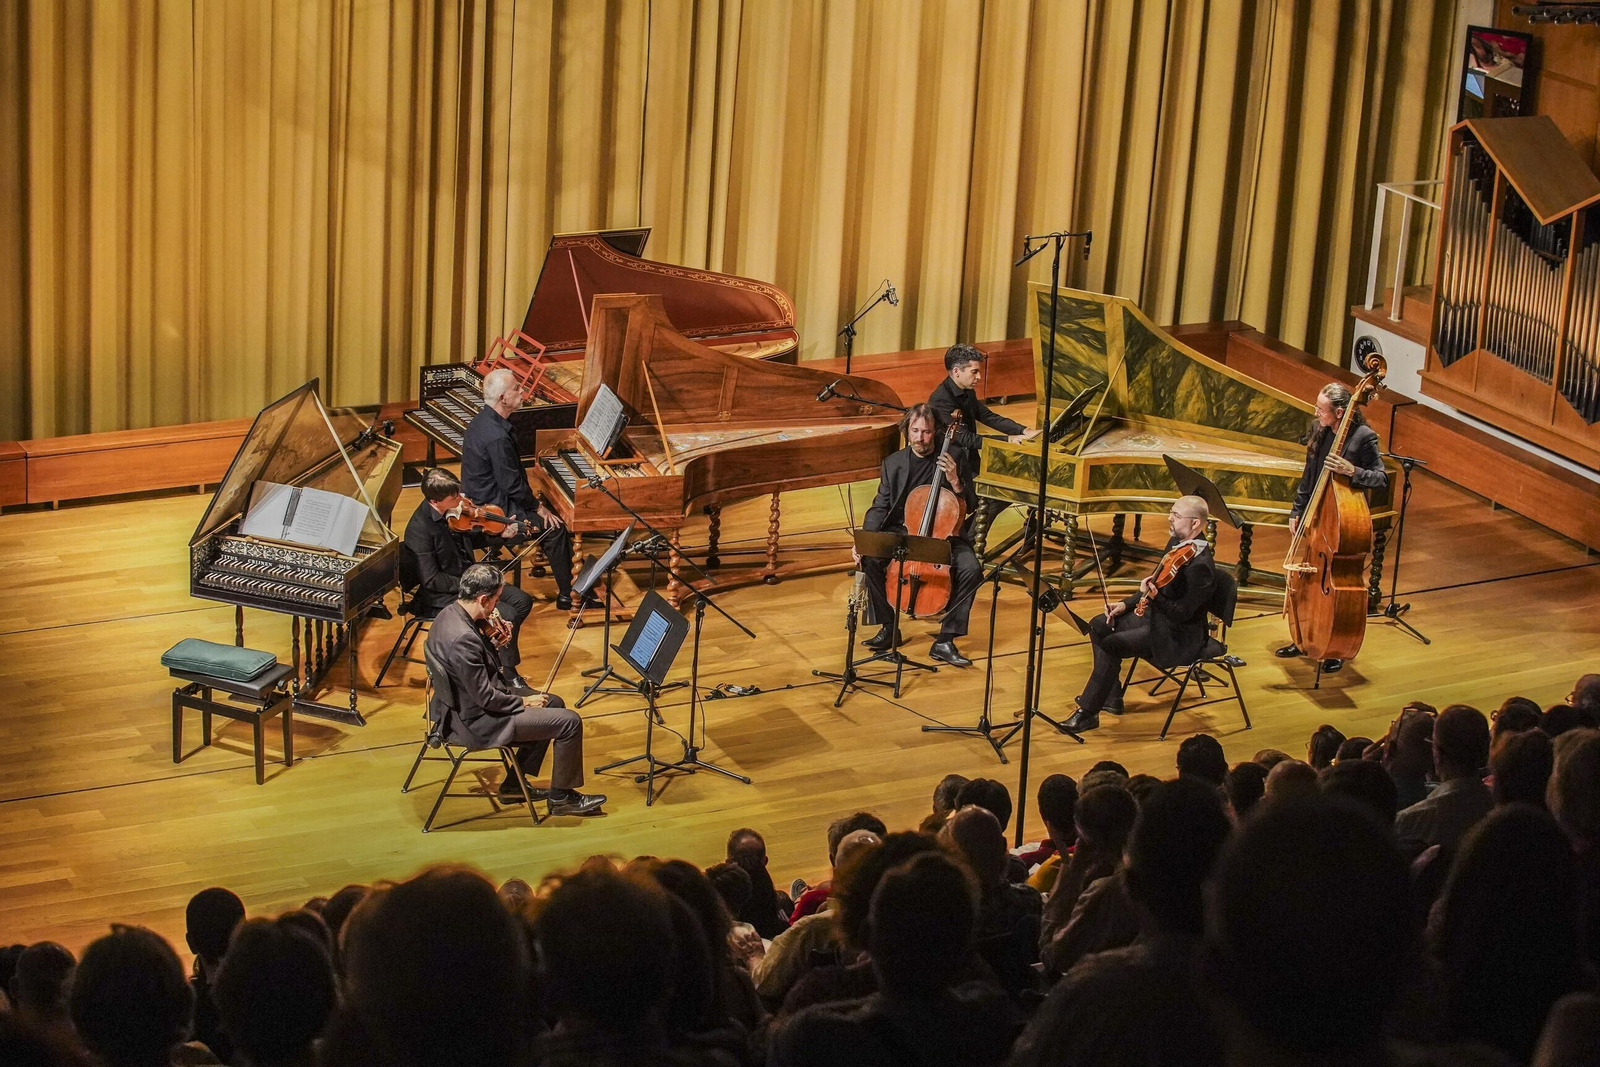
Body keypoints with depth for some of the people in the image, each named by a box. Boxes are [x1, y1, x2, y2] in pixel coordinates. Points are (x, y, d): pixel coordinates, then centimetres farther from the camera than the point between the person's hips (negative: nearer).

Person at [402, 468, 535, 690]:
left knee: (523, 601, 4)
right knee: (508, 615, -19)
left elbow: (469, 540, 16)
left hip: (466, 580, 9)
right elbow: (431, 580, -25)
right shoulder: (420, 529, -26)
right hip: (441, 597, -9)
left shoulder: (451, 510, -3)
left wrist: (500, 535, 1)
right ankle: (508, 675, -2)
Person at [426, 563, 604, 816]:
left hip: (461, 705, 10)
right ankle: (562, 796, 11)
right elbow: (486, 698, -26)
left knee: (553, 704, 21)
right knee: (569, 722, -7)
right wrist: (523, 702, -10)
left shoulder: (450, 614, -2)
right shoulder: (463, 638, -32)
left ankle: (514, 785, 25)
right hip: (476, 721, -10)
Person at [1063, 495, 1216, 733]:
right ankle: (1110, 697, 16)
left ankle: (1087, 713, -11)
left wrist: (1153, 596, -42)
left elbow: (1181, 613, -28)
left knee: (1111, 645, -23)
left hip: (1179, 637, -10)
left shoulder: (1200, 565, -28)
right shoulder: (1177, 543, 3)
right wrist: (1126, 604, 7)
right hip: (1156, 615, 10)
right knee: (1099, 625, 9)